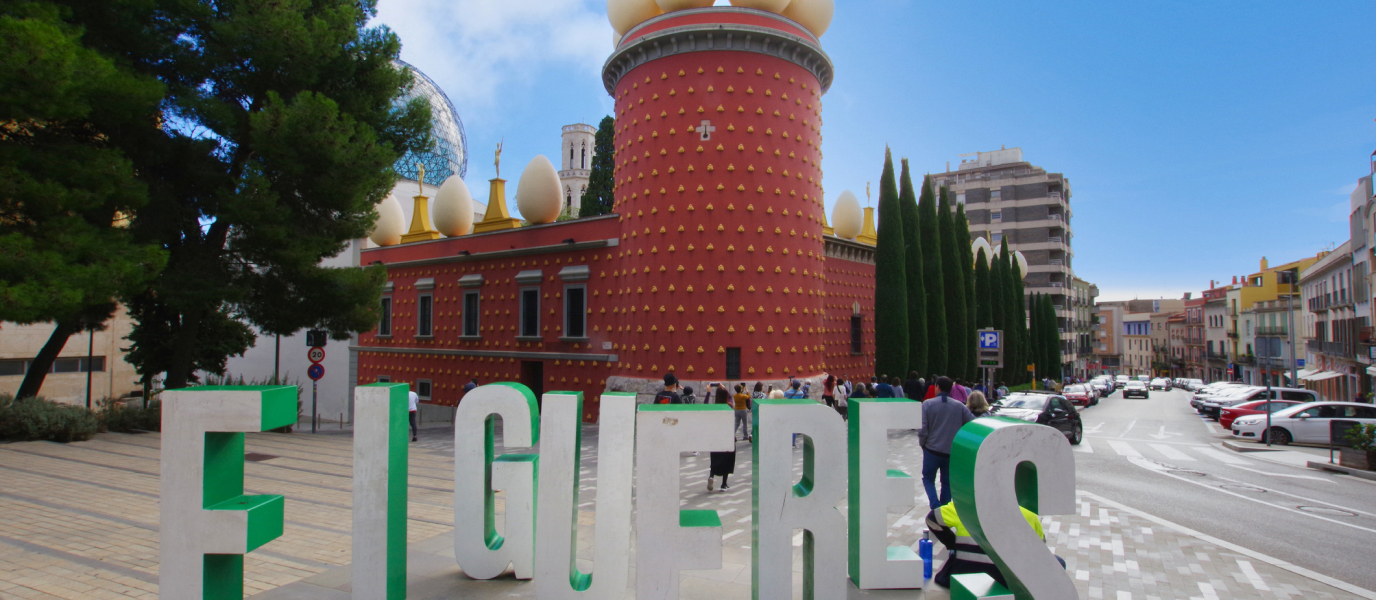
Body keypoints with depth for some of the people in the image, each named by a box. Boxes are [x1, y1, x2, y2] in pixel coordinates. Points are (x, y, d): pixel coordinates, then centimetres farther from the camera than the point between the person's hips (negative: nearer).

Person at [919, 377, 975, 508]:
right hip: (953, 452, 2)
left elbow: (922, 429, -13)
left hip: (932, 450, -2)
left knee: (928, 478, 15)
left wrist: (922, 443, 5)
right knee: (947, 483, 17)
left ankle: (934, 503, -7)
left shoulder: (928, 404, -8)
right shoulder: (959, 406, -1)